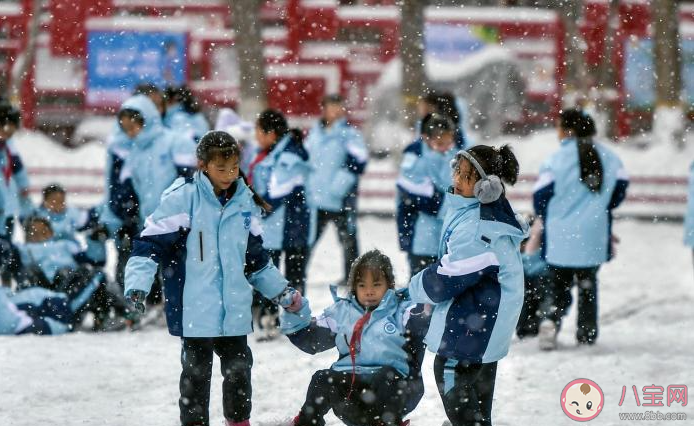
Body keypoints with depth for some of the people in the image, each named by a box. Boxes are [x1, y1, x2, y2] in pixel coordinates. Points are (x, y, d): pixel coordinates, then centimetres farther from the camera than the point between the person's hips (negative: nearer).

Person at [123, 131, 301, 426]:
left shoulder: (245, 202, 8)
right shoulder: (183, 199, -11)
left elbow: (256, 256, 20)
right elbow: (151, 242, -12)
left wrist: (280, 291, 22)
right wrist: (137, 285, -22)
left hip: (234, 308, 5)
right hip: (194, 309, -5)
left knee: (239, 368, 13)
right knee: (197, 371, 1)